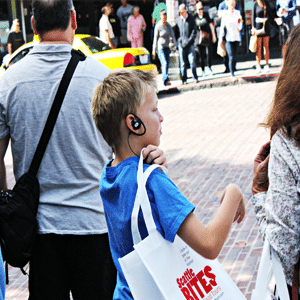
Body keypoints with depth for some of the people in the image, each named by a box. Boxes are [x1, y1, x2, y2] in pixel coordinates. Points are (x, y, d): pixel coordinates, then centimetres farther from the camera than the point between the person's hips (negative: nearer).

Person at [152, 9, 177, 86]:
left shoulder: (168, 25, 6)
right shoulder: (158, 26, -10)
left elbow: (172, 35, 9)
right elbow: (155, 38, -6)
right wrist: (154, 50, -5)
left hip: (167, 47, 6)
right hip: (160, 47, -6)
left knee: (167, 64, 7)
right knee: (164, 63, -18)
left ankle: (164, 79, 17)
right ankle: (166, 79, -25)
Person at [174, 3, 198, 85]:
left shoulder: (191, 19, 4)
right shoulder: (178, 20, 7)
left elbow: (194, 31, 1)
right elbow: (176, 32, 11)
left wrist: (188, 41, -9)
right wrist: (179, 41, -2)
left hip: (190, 44, -1)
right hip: (181, 44, 1)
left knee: (192, 61, -7)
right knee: (183, 63, 1)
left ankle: (195, 78, 4)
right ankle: (184, 79, 7)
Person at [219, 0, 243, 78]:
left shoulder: (237, 13, 3)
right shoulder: (225, 14, -2)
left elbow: (239, 28, 5)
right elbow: (222, 27, 3)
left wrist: (239, 22, -15)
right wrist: (221, 38, 2)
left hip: (236, 38, 3)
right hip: (228, 38, -3)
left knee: (234, 57, 6)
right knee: (231, 57, -12)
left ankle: (233, 69, 22)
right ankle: (232, 75, -14)